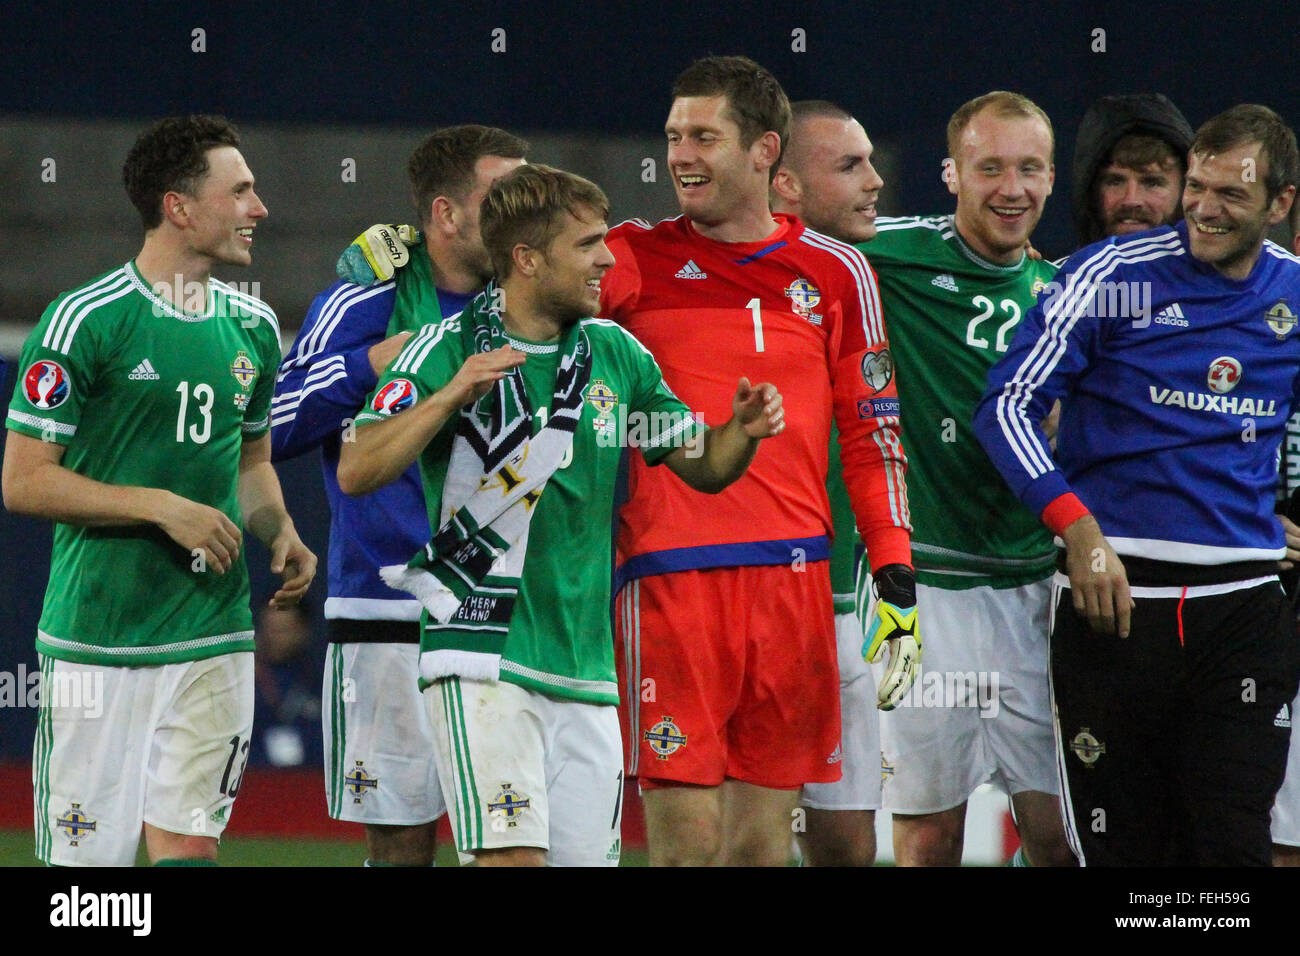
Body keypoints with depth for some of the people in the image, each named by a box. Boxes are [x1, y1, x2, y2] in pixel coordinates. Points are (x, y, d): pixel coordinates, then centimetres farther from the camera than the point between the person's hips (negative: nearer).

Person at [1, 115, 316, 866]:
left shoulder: (253, 327, 11)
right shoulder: (87, 320, -9)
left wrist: (281, 533, 6)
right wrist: (162, 507, -16)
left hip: (215, 636, 5)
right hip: (98, 641, -5)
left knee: (190, 846, -1)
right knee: (89, 857, -4)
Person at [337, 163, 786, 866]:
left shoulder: (616, 354, 12)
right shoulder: (448, 349, -4)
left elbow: (701, 466, 19)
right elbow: (356, 472, -13)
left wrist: (743, 431, -3)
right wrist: (452, 396, -25)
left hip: (585, 665, 6)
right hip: (484, 658, -6)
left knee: (586, 854, 3)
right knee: (514, 856, -18)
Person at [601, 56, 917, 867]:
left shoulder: (835, 274, 11)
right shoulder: (635, 259, 7)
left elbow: (874, 436, 13)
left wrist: (898, 584, 7)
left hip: (793, 581, 2)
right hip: (667, 578, -2)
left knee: (763, 842, 4)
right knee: (687, 838, -8)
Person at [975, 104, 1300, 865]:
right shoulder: (1113, 277, -2)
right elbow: (1010, 405, -5)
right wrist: (1079, 530, -15)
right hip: (1114, 601, -2)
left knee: (1234, 845, -7)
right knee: (1120, 847, 0)